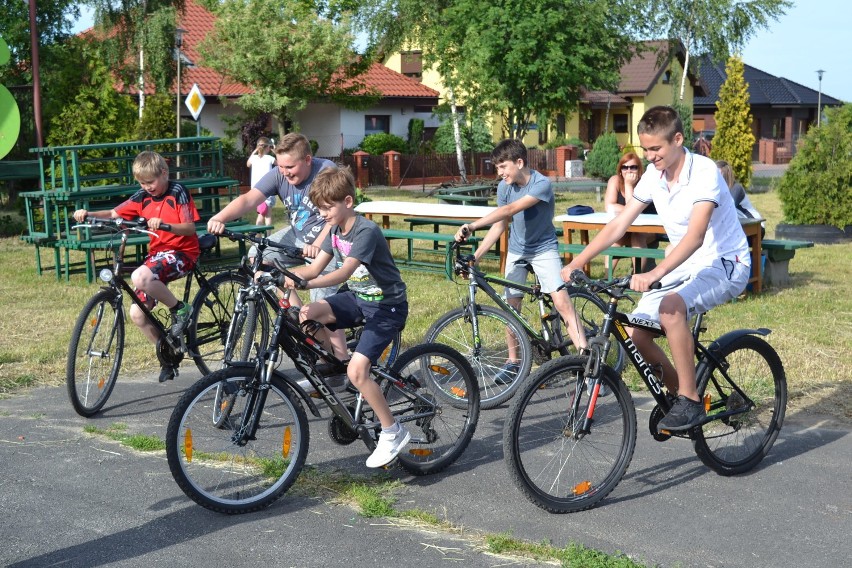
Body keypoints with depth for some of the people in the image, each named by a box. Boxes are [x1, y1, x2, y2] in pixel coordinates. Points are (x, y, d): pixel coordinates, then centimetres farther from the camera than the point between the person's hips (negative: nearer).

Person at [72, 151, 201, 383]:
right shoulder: (143, 196, 7)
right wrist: (88, 214, -14)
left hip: (182, 251, -7)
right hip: (157, 252, 7)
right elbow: (114, 214, 3)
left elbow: (190, 228, -17)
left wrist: (164, 224, -35)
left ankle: (180, 310, -13)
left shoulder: (178, 192, -9)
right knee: (137, 313, -1)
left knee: (140, 277, -35)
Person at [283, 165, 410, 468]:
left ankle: (393, 432, -3)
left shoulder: (366, 231, -23)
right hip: (358, 298, 8)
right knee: (306, 315, -16)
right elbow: (315, 268, -1)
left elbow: (343, 273, -36)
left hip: (387, 306, -8)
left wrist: (305, 284, -49)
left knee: (357, 371, -20)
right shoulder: (336, 230, 3)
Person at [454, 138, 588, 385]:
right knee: (512, 305, 6)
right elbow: (499, 225, -3)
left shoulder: (541, 184, -26)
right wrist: (475, 256, -10)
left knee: (562, 302, -17)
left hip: (544, 248, -5)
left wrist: (472, 226, -45)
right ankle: (513, 362, 20)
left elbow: (510, 210, -37)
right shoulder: (504, 187, -8)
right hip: (517, 250, 5)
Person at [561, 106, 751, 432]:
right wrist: (575, 264, -11)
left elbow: (695, 235, -34)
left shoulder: (703, 171, -22)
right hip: (686, 267, 7)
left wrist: (654, 275, -47)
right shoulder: (653, 176, -1)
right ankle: (677, 393, 13)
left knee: (670, 308, -36)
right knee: (634, 331, -10)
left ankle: (690, 402, -22)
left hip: (725, 265, -7)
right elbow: (617, 226, -1)